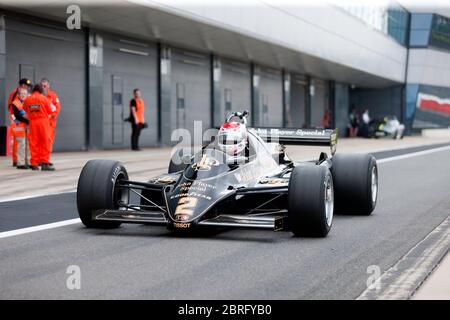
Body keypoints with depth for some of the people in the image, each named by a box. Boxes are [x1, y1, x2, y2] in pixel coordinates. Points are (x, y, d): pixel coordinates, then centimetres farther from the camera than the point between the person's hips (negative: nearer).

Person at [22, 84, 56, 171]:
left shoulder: (27, 100, 4)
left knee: (34, 144, 6)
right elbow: (52, 110, 1)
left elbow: (25, 111, 13)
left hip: (32, 122, 3)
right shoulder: (44, 98, -4)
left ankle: (34, 164, 7)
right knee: (45, 142, 0)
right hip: (43, 121, -3)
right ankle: (44, 162, -6)